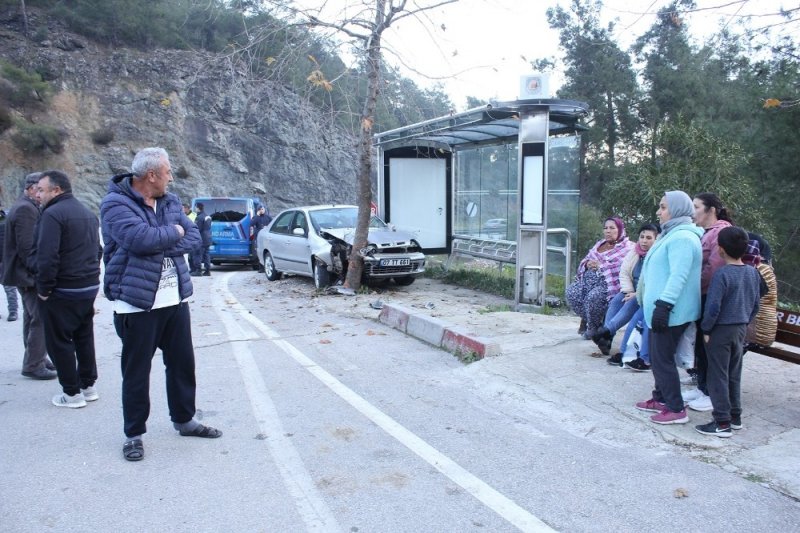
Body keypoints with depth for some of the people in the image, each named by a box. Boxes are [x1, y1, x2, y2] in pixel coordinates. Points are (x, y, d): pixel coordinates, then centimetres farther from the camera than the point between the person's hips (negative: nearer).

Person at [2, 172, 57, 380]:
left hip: (27, 273, 11)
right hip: (30, 275, -11)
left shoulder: (29, 207, 16)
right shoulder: (26, 209, -17)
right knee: (42, 319, -9)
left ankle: (36, 359, 28)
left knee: (32, 317, 17)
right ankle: (33, 365, -2)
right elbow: (26, 247, -23)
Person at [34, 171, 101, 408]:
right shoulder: (87, 213, 14)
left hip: (62, 291, -8)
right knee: (84, 337, 16)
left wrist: (44, 288, -13)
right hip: (90, 287, 8)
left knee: (59, 341, 4)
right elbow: (97, 250, 19)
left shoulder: (53, 213, -14)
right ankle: (88, 385, 24)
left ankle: (72, 393, 9)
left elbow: (46, 256, -22)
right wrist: (90, 278, 17)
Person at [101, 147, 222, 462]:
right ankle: (134, 434, 22)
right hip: (137, 304, -6)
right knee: (136, 372, 6)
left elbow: (193, 237, 1)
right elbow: (140, 237, -27)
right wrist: (173, 232, -10)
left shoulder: (170, 202, 11)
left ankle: (184, 420, 33)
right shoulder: (116, 204, -10)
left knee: (183, 363, 15)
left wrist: (162, 246, -16)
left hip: (175, 300, 6)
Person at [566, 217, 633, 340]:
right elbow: (585, 260, 24)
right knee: (572, 292, -19)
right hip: (589, 278, 7)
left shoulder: (627, 248, 1)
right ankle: (586, 318, 4)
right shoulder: (599, 244, 22)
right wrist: (588, 264, -2)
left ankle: (593, 326, -8)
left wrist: (601, 266, -17)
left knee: (593, 297, -34)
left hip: (607, 283, -6)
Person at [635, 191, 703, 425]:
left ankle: (676, 409, 5)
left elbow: (679, 276, -26)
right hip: (661, 309, 11)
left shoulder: (682, 237, -18)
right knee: (658, 356, 18)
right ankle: (661, 399, 31)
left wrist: (664, 305, -28)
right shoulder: (672, 234, 17)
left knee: (662, 358, -4)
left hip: (671, 312, -11)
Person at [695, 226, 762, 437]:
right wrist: (745, 323, 21)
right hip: (741, 329, 7)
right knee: (734, 375, 18)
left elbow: (713, 306, -21)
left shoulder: (722, 273, -19)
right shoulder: (753, 272, 3)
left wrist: (705, 328, -10)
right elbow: (756, 304, 10)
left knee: (718, 376, 0)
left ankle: (722, 423, 4)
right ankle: (735, 416, 27)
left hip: (721, 330, -7)